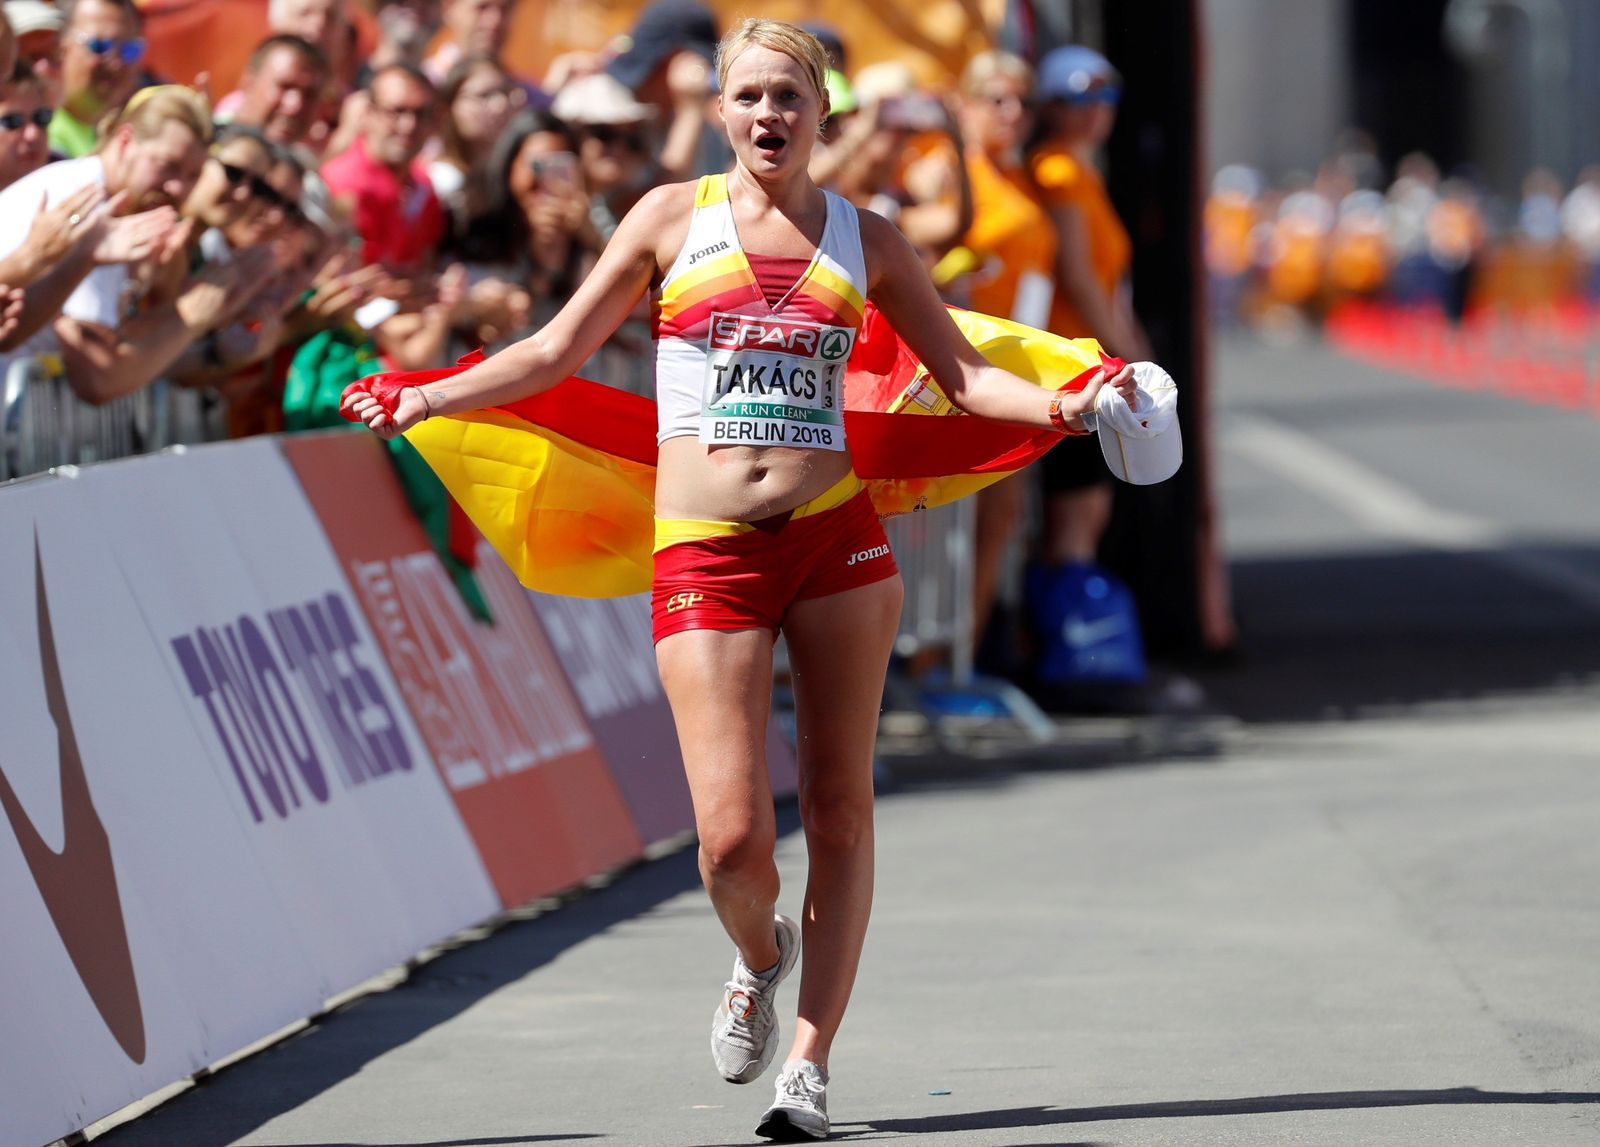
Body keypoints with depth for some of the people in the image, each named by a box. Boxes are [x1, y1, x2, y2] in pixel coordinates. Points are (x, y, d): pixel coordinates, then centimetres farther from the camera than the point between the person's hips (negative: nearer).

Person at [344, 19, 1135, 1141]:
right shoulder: (676, 216, 7)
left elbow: (963, 371, 9)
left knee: (839, 810, 1)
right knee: (733, 839, -11)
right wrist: (423, 399, 3)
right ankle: (761, 955, 23)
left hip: (834, 537, 1)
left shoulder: (866, 238, 10)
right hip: (705, 554, -1)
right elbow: (557, 352, 12)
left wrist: (1057, 405, -10)